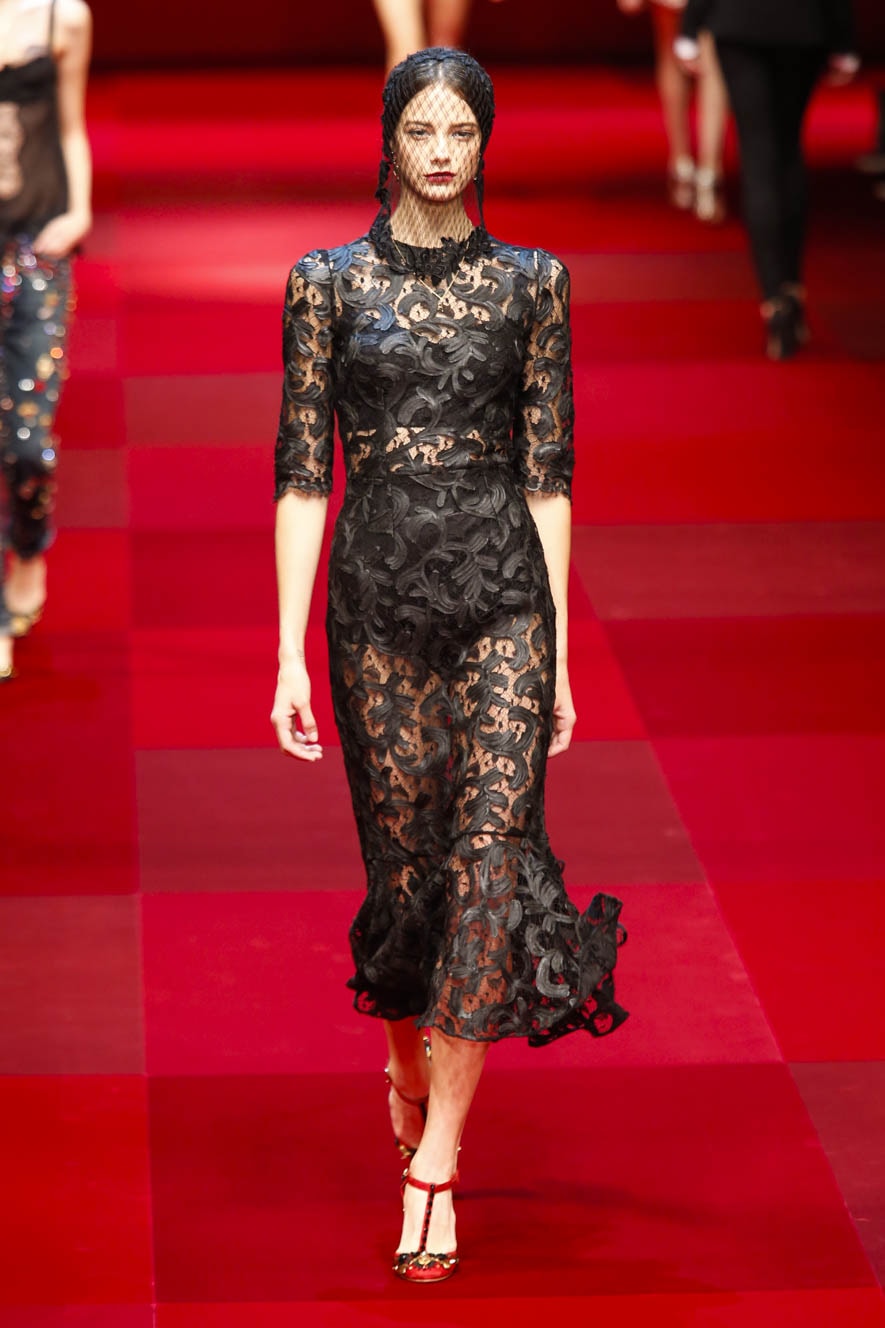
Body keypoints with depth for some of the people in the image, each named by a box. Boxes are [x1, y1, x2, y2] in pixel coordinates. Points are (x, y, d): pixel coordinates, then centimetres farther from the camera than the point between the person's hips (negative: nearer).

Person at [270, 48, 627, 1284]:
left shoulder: (532, 282, 5)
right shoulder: (328, 283, 2)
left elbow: (549, 475, 6)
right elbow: (302, 478, 1)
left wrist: (561, 651, 4)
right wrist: (290, 653, -5)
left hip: (501, 594, 0)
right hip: (378, 595, 0)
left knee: (493, 854, -11)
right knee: (403, 860, 8)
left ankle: (436, 1162, -8)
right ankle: (409, 1067, 39)